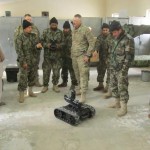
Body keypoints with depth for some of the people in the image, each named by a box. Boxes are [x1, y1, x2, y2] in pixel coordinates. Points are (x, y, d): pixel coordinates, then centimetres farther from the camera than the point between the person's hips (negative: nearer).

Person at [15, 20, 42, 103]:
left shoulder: (33, 36, 7)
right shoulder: (20, 37, -9)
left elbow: (37, 45, 7)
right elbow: (19, 50, -13)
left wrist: (38, 46, -18)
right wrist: (23, 61, -18)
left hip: (33, 61, 6)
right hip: (25, 61, -6)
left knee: (32, 76, 14)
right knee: (23, 78, -7)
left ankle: (30, 91, 30)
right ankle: (21, 95, 2)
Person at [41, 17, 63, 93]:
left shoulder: (60, 32, 5)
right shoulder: (45, 31, 1)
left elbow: (63, 42, 6)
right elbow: (42, 41, 2)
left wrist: (58, 45, -15)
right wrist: (47, 45, -17)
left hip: (57, 55, 1)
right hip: (47, 55, -1)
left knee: (56, 72, 6)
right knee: (46, 71, 2)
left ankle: (55, 85, 23)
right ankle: (45, 85, 18)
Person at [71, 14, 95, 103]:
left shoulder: (86, 30, -10)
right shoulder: (73, 30, 12)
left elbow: (92, 43, -11)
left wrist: (87, 55, -15)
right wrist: (72, 53, 15)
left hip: (82, 56, -7)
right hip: (74, 56, 7)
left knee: (83, 74, -8)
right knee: (77, 74, 15)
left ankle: (83, 94, -5)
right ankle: (80, 88, 31)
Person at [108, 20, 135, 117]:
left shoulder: (128, 39, -11)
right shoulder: (115, 39, 14)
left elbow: (129, 56, -15)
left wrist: (124, 69, -18)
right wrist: (111, 65, 15)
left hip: (121, 69, -8)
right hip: (113, 68, 8)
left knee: (122, 87, -5)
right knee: (114, 86, 15)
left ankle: (124, 107, 3)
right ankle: (117, 102, 29)